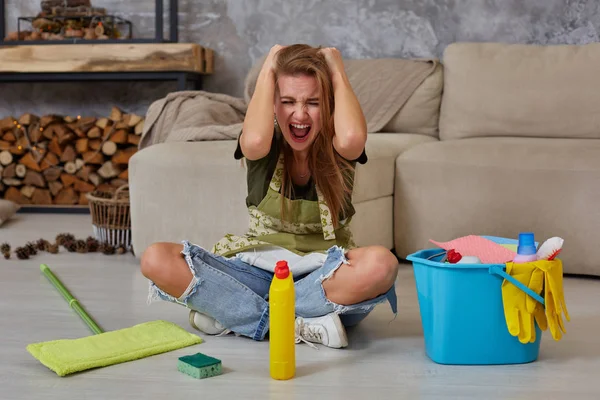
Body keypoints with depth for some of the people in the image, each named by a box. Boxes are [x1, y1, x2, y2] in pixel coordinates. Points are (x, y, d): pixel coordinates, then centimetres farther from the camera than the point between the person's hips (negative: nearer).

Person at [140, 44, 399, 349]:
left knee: (380, 263, -38)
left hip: (326, 277, -1)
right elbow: (254, 141, -30)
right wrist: (268, 69, -14)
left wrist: (338, 71, -14)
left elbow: (352, 137, -31)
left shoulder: (336, 147, -3)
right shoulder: (267, 146, -2)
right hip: (258, 271, 1)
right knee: (156, 260, -22)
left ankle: (230, 314, -23)